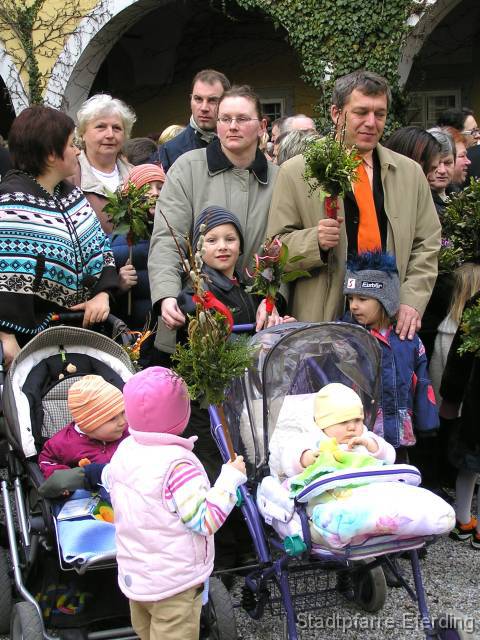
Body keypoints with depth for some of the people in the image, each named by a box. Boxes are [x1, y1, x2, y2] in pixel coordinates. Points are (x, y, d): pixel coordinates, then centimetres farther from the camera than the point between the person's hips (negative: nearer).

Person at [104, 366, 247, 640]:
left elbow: (109, 479, 15)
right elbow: (205, 521, -26)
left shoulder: (125, 450, -4)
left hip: (134, 574, 8)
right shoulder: (178, 464, -28)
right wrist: (230, 478, -20)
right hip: (172, 585, -8)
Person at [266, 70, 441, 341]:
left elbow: (426, 247, 11)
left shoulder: (411, 173, 11)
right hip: (321, 319, -2)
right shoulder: (296, 172, 1)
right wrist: (315, 241, -18)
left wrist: (412, 301, -2)